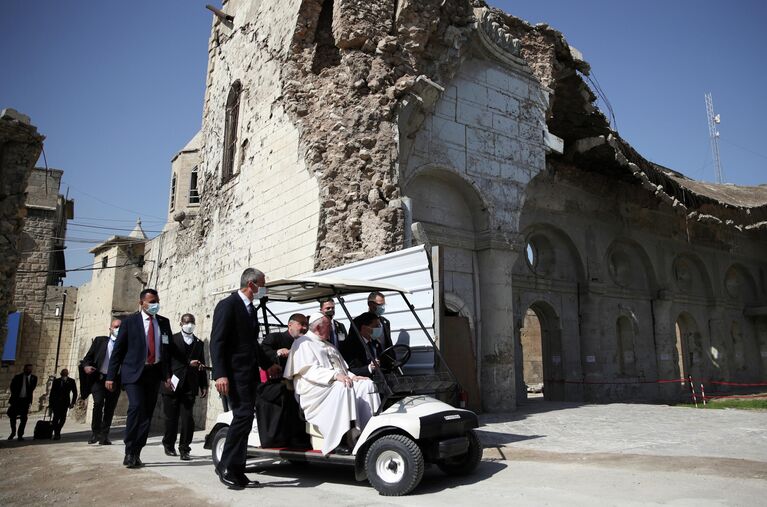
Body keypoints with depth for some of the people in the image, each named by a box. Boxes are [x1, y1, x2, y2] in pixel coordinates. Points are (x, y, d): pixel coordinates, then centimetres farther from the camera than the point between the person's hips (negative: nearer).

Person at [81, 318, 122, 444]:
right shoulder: (100, 340, 9)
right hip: (99, 378, -1)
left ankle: (104, 436, 14)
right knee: (98, 402, -17)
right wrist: (85, 366, -12)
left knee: (110, 408, 4)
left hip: (115, 380, 1)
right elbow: (88, 356, 8)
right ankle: (95, 432, 0)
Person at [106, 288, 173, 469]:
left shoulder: (164, 322, 9)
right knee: (136, 407, -18)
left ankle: (136, 454, 13)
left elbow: (169, 349, 12)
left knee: (147, 413, 3)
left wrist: (168, 374, 4)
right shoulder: (130, 321, 1)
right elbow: (118, 349, 0)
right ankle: (129, 452, -6)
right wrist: (111, 376, -3)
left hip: (154, 373, 4)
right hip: (134, 372, -3)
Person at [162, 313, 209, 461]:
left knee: (188, 419, -3)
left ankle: (184, 449, 3)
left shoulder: (199, 343, 15)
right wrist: (189, 363, -15)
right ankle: (169, 445, 26)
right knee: (171, 418, 7)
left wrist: (204, 385, 10)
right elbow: (168, 360, -5)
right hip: (173, 385, -2)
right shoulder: (172, 340, 3)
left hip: (189, 387, 2)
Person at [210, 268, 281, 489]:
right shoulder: (228, 304, -9)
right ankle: (225, 465, -1)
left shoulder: (250, 309, 18)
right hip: (234, 373, -9)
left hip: (249, 374, 9)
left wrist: (268, 364, 29)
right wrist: (220, 374, -23)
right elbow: (217, 341, -15)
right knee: (244, 415, -15)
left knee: (244, 419, 8)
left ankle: (237, 473, 13)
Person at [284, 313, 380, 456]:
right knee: (342, 387, -35)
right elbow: (309, 370, -13)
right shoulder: (303, 343, 2)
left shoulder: (330, 346, 30)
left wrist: (352, 376, 4)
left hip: (339, 383, 8)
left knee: (366, 384, -13)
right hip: (314, 389, -8)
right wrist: (335, 375, -26)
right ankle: (337, 441, -35)